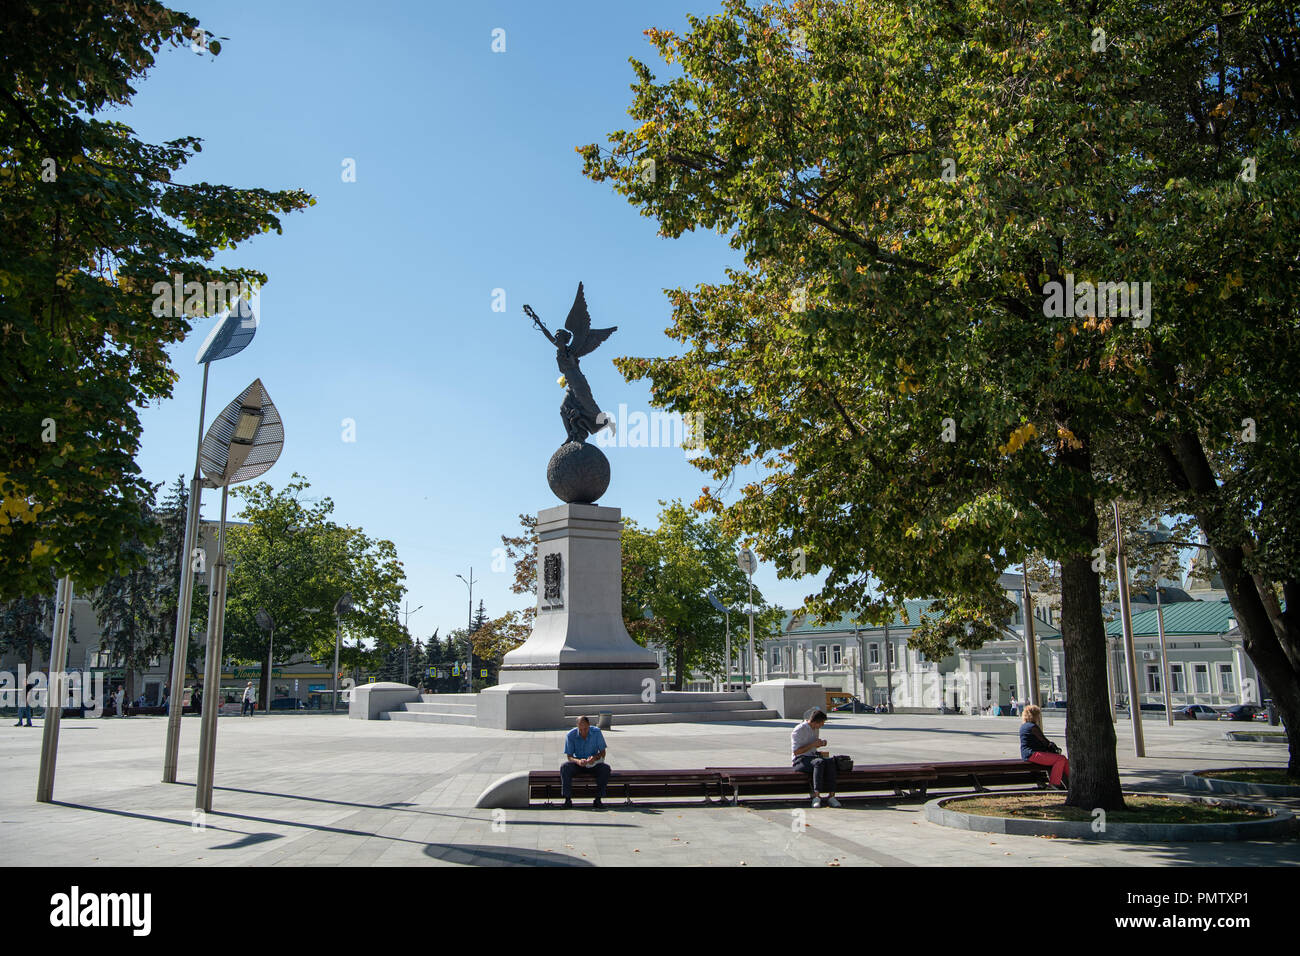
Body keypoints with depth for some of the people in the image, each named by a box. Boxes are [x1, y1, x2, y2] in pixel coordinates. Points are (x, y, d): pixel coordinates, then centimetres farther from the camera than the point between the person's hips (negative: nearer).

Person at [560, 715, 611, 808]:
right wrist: (578, 761, -33)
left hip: (593, 763, 0)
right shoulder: (570, 735, -12)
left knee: (605, 768, -31)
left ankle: (598, 798, -24)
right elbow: (569, 756, -10)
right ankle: (568, 798, -26)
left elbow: (602, 752, -6)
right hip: (577, 763, 0)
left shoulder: (596, 732, -10)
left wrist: (595, 758, -29)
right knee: (565, 767, -31)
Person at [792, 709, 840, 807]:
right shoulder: (799, 730, -13)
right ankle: (816, 795, -41)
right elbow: (796, 751, -17)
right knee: (819, 762, -37)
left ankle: (831, 795, -33)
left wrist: (821, 743, 7)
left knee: (830, 761, -25)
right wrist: (813, 744, -19)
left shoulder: (816, 729, 12)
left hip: (812, 757, 7)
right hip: (799, 761, -7)